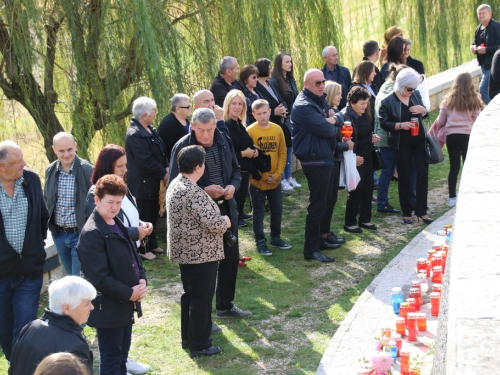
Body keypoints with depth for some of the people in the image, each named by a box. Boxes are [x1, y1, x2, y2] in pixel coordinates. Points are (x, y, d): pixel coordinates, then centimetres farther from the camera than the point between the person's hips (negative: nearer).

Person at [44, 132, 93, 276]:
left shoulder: (88, 171, -15)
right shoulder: (50, 171, 2)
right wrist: (48, 223, 6)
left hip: (81, 234, -5)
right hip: (58, 234, 5)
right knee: (70, 277, 20)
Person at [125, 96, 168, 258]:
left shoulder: (150, 130, 8)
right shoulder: (135, 134, -22)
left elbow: (162, 152, 12)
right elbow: (146, 161, -23)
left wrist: (166, 168, -4)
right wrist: (163, 174, -14)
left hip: (153, 183, 9)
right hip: (143, 184, -9)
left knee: (153, 214, 19)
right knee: (144, 217, 2)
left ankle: (152, 245, 32)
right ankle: (144, 249, 13)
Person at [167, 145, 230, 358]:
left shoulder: (175, 184, 6)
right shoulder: (194, 192, -25)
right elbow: (213, 223, -26)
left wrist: (209, 194, 10)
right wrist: (225, 221, -6)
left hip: (184, 251, 10)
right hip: (201, 253, -10)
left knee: (190, 295, 20)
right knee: (202, 298, 2)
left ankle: (188, 337, 31)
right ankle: (199, 345, 12)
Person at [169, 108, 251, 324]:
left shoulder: (224, 142, 1)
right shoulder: (182, 148, -15)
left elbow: (235, 169, 14)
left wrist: (233, 186, -8)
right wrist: (204, 191, -23)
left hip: (226, 208, 6)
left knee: (231, 258, 16)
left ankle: (225, 306, 34)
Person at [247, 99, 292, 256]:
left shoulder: (277, 129, 1)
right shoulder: (250, 131, -10)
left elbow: (283, 153, 3)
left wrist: (277, 174, -6)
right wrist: (262, 176, -12)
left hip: (275, 181, 4)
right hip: (257, 181, -4)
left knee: (277, 210, 13)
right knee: (259, 212, 5)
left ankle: (276, 238, 29)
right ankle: (260, 242, 15)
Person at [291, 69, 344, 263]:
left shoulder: (320, 100, 15)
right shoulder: (303, 106, -18)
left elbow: (340, 117, 11)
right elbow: (326, 129, -23)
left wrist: (334, 119, -12)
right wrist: (332, 125, -1)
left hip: (325, 158, 10)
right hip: (315, 161, -10)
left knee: (322, 203, 18)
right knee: (317, 205, -7)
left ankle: (318, 240, 29)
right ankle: (310, 250, -2)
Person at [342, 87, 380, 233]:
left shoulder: (364, 114, 8)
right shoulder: (346, 116, -18)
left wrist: (372, 136, 4)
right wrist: (353, 157, -24)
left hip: (367, 156, 8)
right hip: (356, 159, -8)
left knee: (368, 188, 13)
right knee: (356, 191, -1)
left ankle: (365, 219, 25)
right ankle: (349, 223, 11)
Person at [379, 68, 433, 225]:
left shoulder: (416, 95, 3)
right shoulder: (388, 102, -10)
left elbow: (425, 115, 13)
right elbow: (384, 123, -9)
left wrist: (423, 110, -10)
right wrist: (400, 125, -23)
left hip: (419, 141, 4)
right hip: (402, 145, -4)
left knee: (423, 173, 1)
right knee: (404, 177, 5)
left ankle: (421, 211, 10)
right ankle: (406, 212, 16)